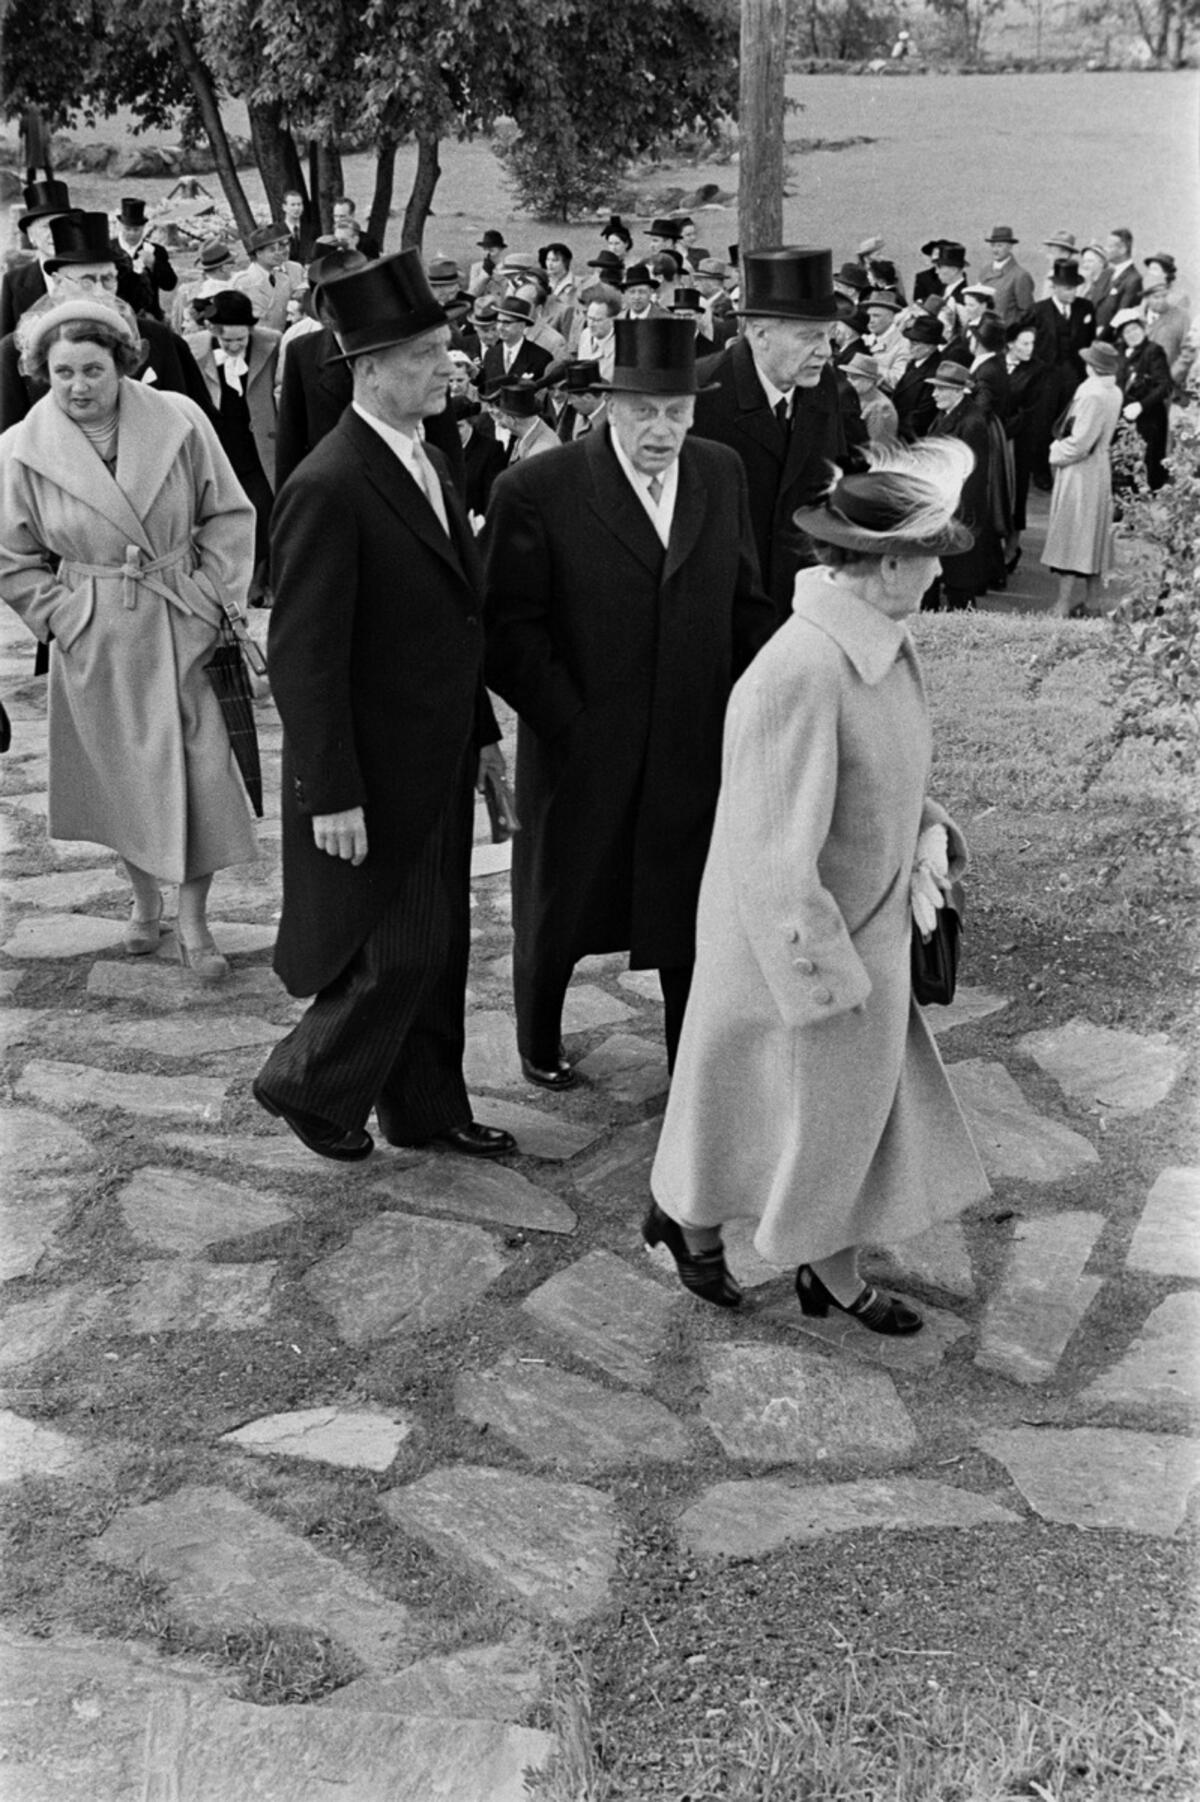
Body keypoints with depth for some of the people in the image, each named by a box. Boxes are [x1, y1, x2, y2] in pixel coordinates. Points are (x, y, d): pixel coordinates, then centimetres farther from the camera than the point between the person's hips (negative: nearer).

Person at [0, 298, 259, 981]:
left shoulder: (179, 421, -7)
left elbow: (229, 516, 2)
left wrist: (210, 595, -6)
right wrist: (65, 615, -5)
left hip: (185, 629, 0)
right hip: (96, 643, 0)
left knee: (202, 773, -1)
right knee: (123, 776, 12)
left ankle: (194, 922, 13)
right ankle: (145, 899, 35)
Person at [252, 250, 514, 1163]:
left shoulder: (425, 462, 8)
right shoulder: (329, 488, -21)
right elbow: (302, 659, -21)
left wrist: (481, 729, 16)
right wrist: (331, 796, -21)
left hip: (437, 760, 9)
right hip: (374, 773, -9)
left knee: (439, 944, 17)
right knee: (397, 951, -1)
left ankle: (426, 1105, 32)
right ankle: (308, 1085, 23)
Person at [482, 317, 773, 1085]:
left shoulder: (722, 473, 2)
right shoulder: (537, 490, -13)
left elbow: (745, 601, 9)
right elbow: (509, 627, -12)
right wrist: (569, 723, -17)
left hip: (697, 746, 3)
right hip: (581, 748, -3)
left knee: (693, 911, 11)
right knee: (559, 906, 17)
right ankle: (539, 1038, 42)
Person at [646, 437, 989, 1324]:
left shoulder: (883, 643, -3)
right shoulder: (798, 674, -32)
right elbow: (775, 865, -28)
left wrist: (929, 833, 0)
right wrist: (826, 979, -21)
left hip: (866, 934, 8)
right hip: (796, 949, -8)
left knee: (856, 1106, 19)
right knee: (775, 1105, 14)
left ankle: (837, 1278, 36)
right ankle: (689, 1218, 41)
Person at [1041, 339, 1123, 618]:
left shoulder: (1092, 395, -23)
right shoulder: (1114, 393, 3)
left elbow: (1079, 443, -23)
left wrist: (1057, 453, -6)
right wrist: (1061, 446, 9)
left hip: (1079, 472, -8)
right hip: (1101, 470, 8)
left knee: (1070, 535, -3)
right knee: (1093, 537, 14)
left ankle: (1063, 607, -1)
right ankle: (1091, 602, 21)